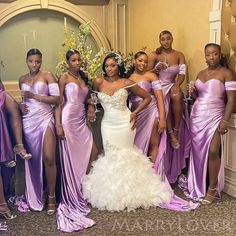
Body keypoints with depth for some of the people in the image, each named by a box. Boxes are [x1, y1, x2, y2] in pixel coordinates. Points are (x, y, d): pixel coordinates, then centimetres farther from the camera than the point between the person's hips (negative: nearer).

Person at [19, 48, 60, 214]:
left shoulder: (47, 76, -1)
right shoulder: (22, 80, 13)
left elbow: (57, 98, -10)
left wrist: (34, 96, -13)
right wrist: (21, 105, 6)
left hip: (45, 120, -4)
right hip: (28, 122, 4)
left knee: (49, 159, -10)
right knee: (33, 159, 6)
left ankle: (51, 196, 3)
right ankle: (36, 194, 21)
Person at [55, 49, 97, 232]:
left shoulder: (84, 77, 14)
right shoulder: (64, 78, -5)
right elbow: (58, 103, -10)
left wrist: (90, 107, 5)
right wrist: (58, 125, -18)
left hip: (81, 121, 7)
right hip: (68, 121, -7)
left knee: (93, 152, 3)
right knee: (70, 159, 0)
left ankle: (84, 188, 21)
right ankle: (72, 197, 13)